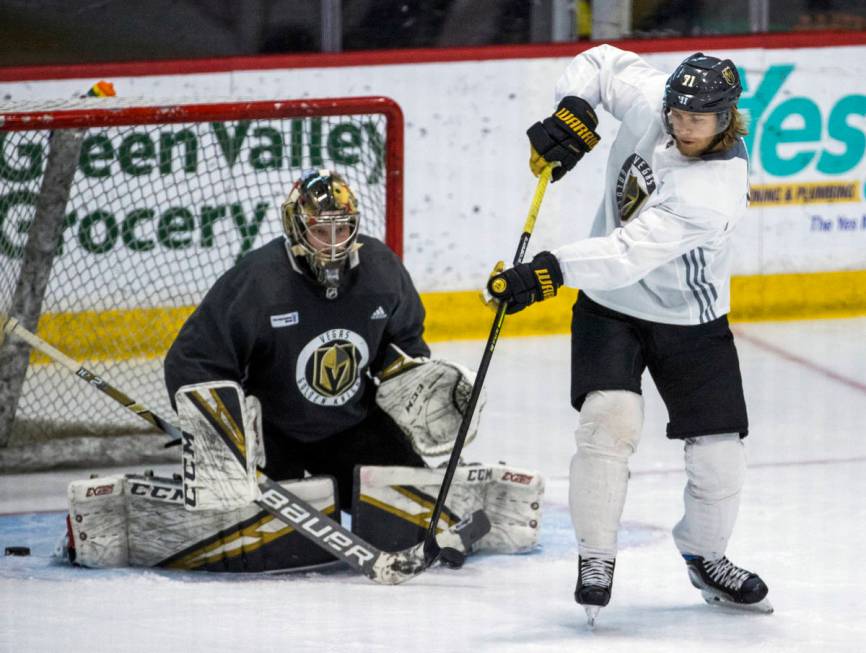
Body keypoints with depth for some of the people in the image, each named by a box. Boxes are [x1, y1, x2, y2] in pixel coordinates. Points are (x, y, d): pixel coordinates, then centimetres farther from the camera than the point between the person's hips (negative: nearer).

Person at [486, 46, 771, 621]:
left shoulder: (716, 191, -32)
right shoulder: (650, 97, -17)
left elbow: (630, 254, -41)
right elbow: (601, 62, 4)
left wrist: (549, 271, -48)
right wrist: (572, 114, -12)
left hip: (691, 321, -2)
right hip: (611, 305, 2)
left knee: (719, 458, -1)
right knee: (611, 417, -21)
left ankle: (705, 557, 29)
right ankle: (595, 558, -10)